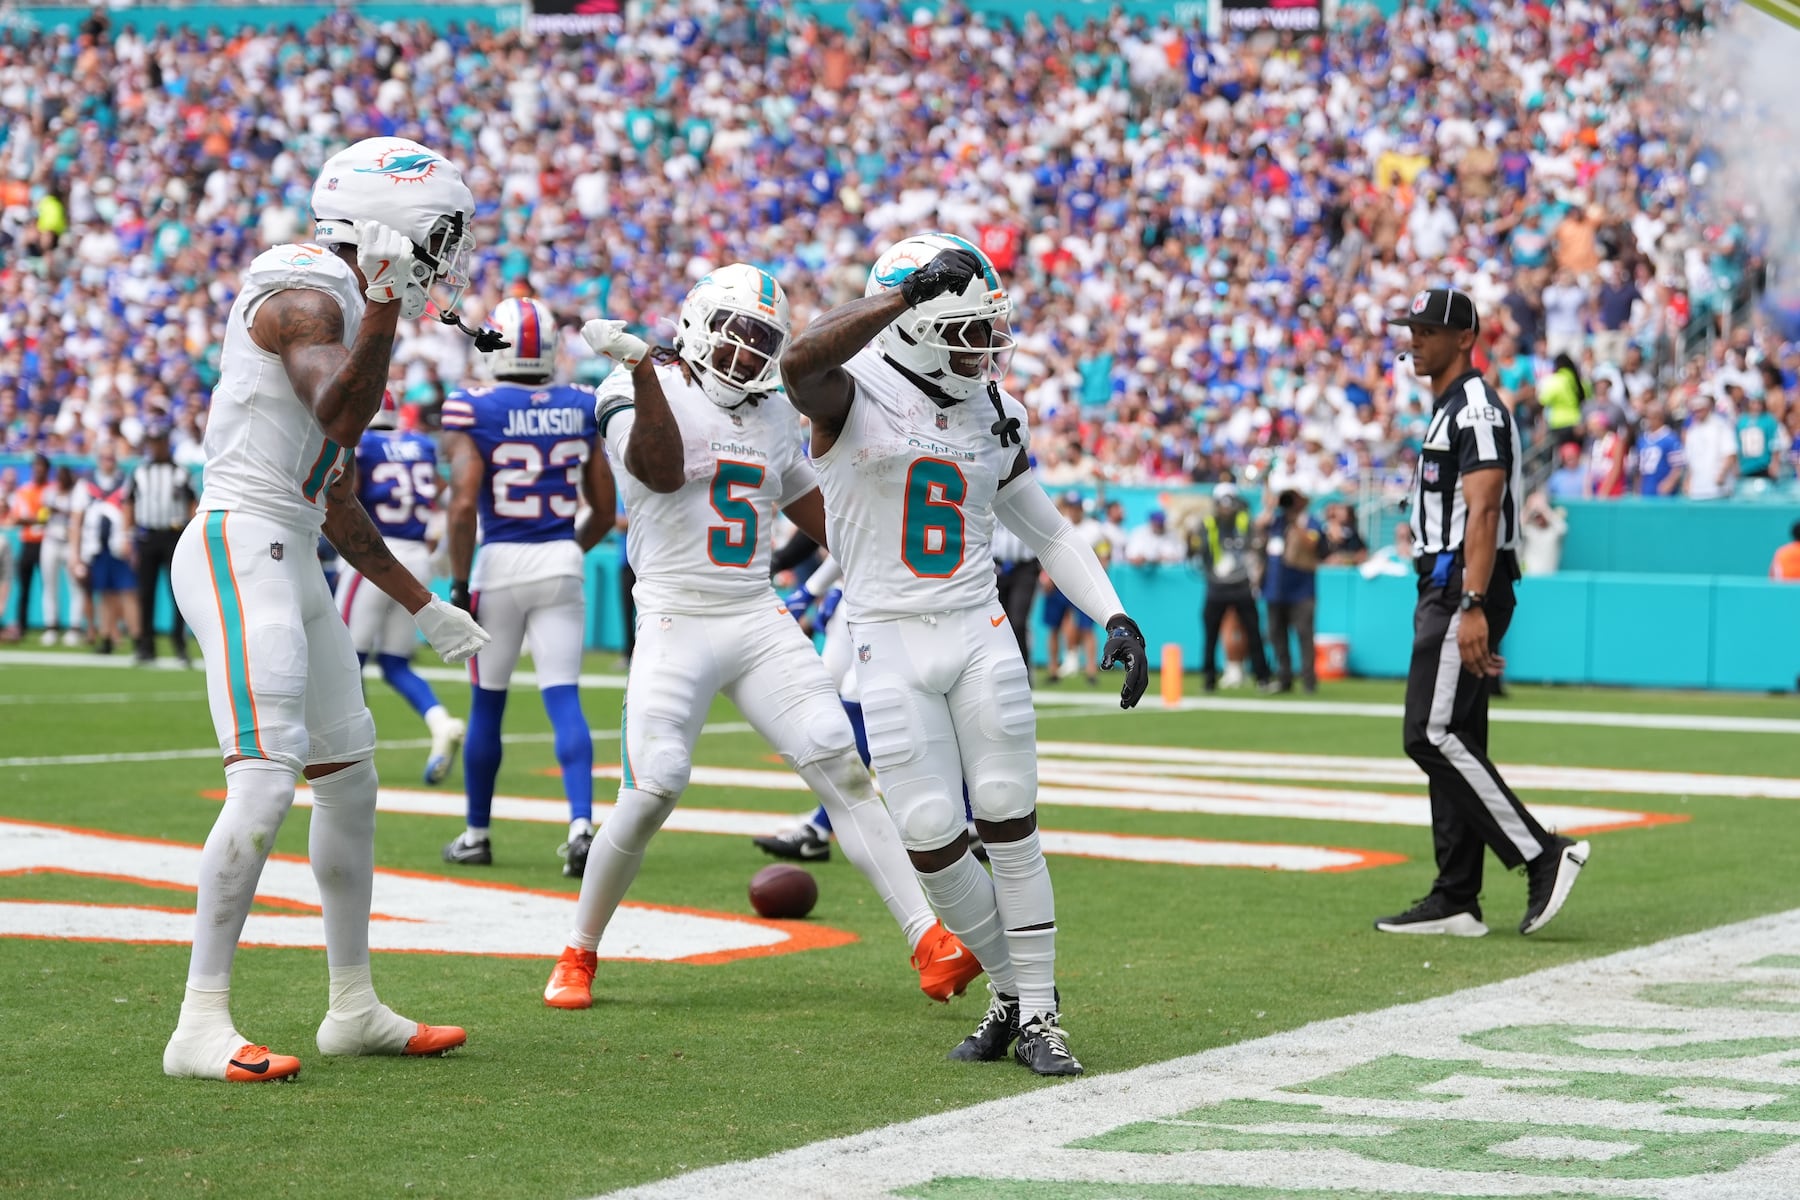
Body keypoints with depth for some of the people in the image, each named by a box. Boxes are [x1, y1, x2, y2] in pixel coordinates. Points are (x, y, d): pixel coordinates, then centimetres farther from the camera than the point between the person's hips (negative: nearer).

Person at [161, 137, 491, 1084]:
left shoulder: (350, 307, 20)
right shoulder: (307, 297, -10)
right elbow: (339, 416, -28)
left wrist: (421, 605, 28)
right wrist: (383, 307, -34)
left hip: (287, 564, 10)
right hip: (241, 550, -10)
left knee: (350, 782, 14)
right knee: (264, 785, -17)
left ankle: (354, 1009, 23)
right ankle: (200, 1026, -15)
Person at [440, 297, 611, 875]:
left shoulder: (473, 410, -7)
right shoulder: (581, 408, 4)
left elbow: (463, 504, -15)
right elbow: (604, 510, 9)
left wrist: (459, 584, -8)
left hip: (500, 563, -2)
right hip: (562, 564, 2)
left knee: (487, 703, 12)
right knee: (564, 700, 0)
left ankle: (476, 834, 23)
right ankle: (580, 824, -18)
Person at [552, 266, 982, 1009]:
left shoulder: (773, 414, 16)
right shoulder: (639, 390, -3)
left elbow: (813, 507, 27)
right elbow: (662, 471, -22)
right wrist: (643, 370, -31)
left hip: (760, 620, 5)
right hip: (677, 621, -5)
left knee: (843, 770, -7)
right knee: (651, 794, -11)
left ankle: (929, 944, -10)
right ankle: (578, 955, 10)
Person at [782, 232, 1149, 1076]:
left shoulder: (986, 416, 10)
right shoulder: (854, 396, -7)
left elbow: (1048, 532, 18)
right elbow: (800, 364, -34)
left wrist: (1116, 619, 7)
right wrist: (912, 291, -37)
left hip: (979, 635, 4)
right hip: (891, 645, -4)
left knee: (1010, 830, 0)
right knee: (932, 840, -5)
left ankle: (1037, 1013, 10)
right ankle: (1011, 988, 16)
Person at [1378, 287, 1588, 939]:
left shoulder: (1476, 409, -12)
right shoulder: (1447, 410, 21)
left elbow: (1484, 513, -21)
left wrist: (1472, 608, -29)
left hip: (1467, 588, -11)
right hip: (1444, 589, 11)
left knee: (1434, 735, -16)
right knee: (1450, 739, 9)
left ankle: (1542, 855, -13)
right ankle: (1455, 901, 11)